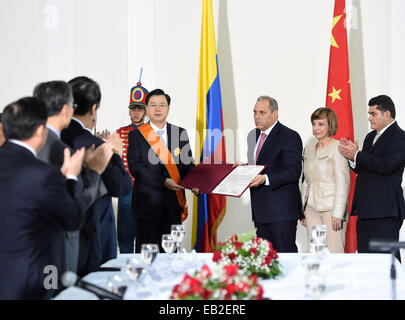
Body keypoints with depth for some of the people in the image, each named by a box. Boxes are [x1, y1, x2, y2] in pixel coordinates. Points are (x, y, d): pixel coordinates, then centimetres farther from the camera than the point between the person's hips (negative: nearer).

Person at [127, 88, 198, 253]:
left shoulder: (180, 133, 11)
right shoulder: (136, 135, 1)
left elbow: (188, 163, 10)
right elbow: (135, 167, -7)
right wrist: (163, 181, -16)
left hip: (173, 202, 3)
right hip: (147, 201, -3)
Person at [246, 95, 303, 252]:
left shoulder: (290, 137, -10)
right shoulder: (253, 135, 15)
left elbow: (293, 172, -18)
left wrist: (266, 179, -29)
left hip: (282, 210, -8)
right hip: (260, 210, 8)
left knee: (285, 252, -6)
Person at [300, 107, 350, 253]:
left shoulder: (337, 149, -8)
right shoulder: (309, 148, 14)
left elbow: (343, 184, -10)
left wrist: (337, 213, -14)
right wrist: (302, 209, 16)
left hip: (330, 208, -6)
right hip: (311, 208, 6)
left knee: (334, 252, -8)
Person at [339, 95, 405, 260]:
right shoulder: (371, 137, 20)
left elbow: (387, 166, -22)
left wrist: (356, 155, -15)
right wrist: (351, 155, 1)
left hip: (385, 210, -9)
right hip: (366, 209, 9)